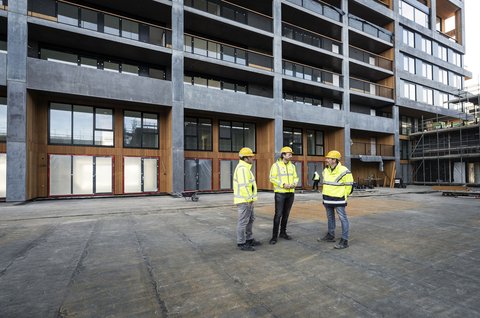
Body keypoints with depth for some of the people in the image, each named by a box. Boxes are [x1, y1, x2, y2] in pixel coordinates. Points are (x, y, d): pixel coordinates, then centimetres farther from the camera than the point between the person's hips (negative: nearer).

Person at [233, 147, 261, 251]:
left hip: (247, 200, 11)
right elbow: (243, 186, -25)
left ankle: (249, 240, 29)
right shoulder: (242, 168, -19)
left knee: (250, 219, 18)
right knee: (243, 221, -1)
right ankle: (241, 243, 10)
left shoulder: (245, 167, 15)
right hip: (244, 200, -11)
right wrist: (249, 199, -20)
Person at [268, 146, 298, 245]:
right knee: (278, 214, -6)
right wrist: (283, 184, -20)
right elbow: (272, 178, -11)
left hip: (290, 193, 6)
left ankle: (283, 233, 26)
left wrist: (294, 184, -7)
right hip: (280, 193, -5)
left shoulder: (292, 166, 11)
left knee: (286, 214, 12)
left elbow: (296, 177, 15)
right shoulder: (276, 165, -6)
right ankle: (274, 236, 2)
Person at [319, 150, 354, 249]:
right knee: (330, 218, 18)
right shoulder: (325, 170, 6)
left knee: (343, 218, -2)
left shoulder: (344, 171, -16)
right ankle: (330, 235, 33)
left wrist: (343, 196, -2)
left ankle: (344, 241, 4)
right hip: (327, 199, 8)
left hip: (339, 200, -7)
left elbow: (349, 185, -9)